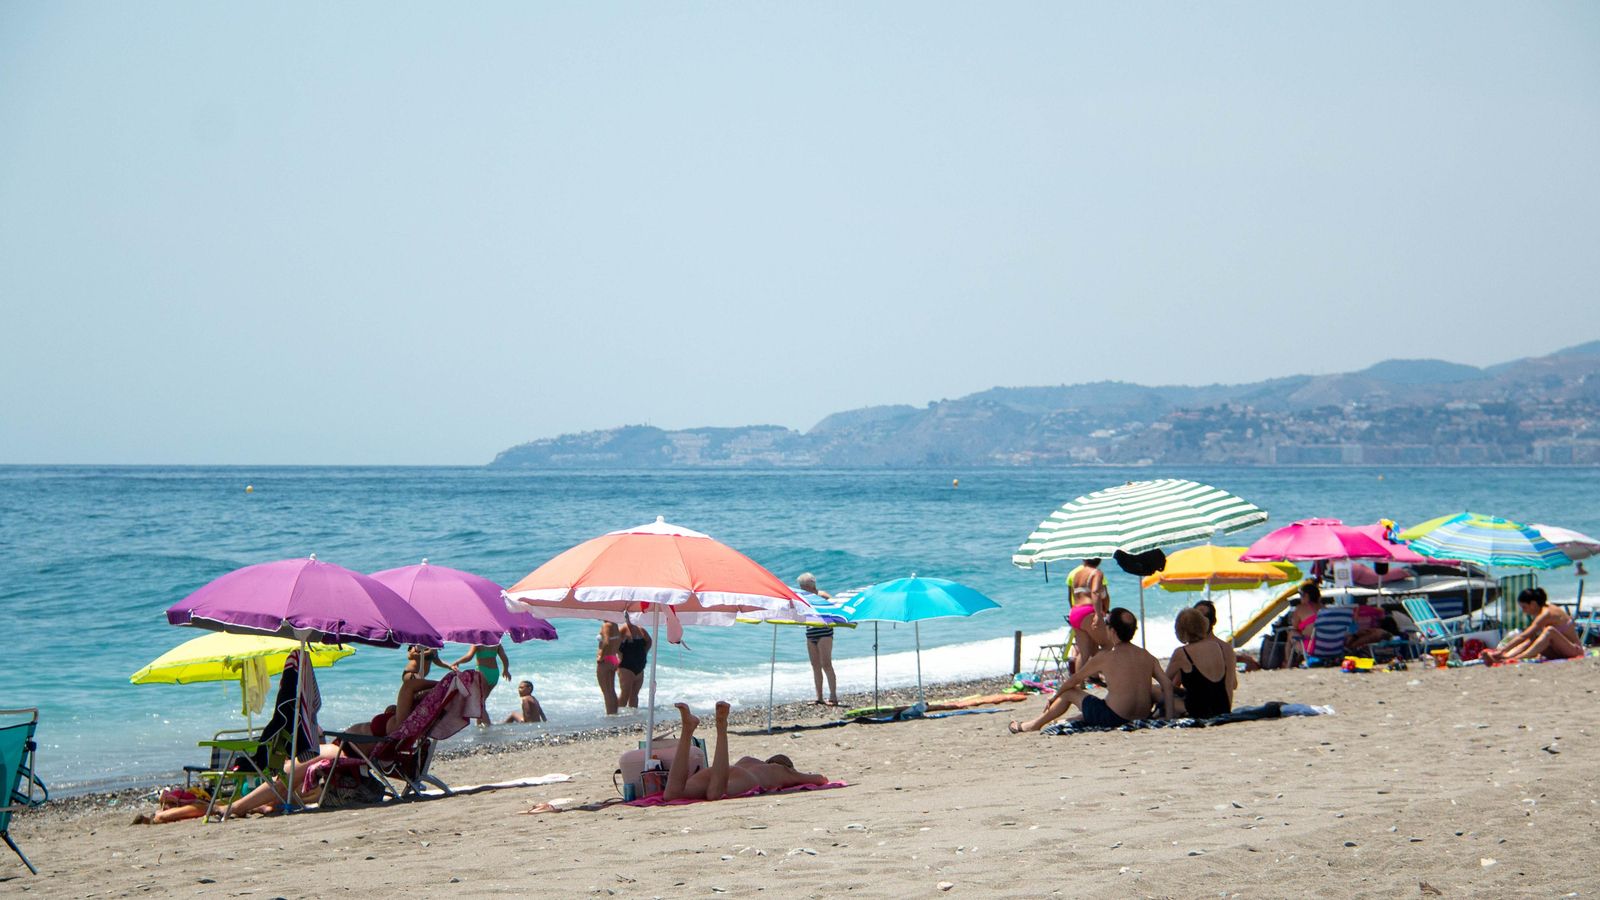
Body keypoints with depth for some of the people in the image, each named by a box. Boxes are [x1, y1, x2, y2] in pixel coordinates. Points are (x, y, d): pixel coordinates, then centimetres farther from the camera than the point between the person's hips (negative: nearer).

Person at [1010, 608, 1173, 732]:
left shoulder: (1104, 658, -8)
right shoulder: (1147, 657, 2)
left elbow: (1074, 680, 5)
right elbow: (1167, 684, -2)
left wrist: (1055, 697, 21)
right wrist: (1169, 718, 2)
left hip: (1113, 718, -5)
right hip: (1143, 715, 5)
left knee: (1070, 693, 17)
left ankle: (1034, 725, 35)